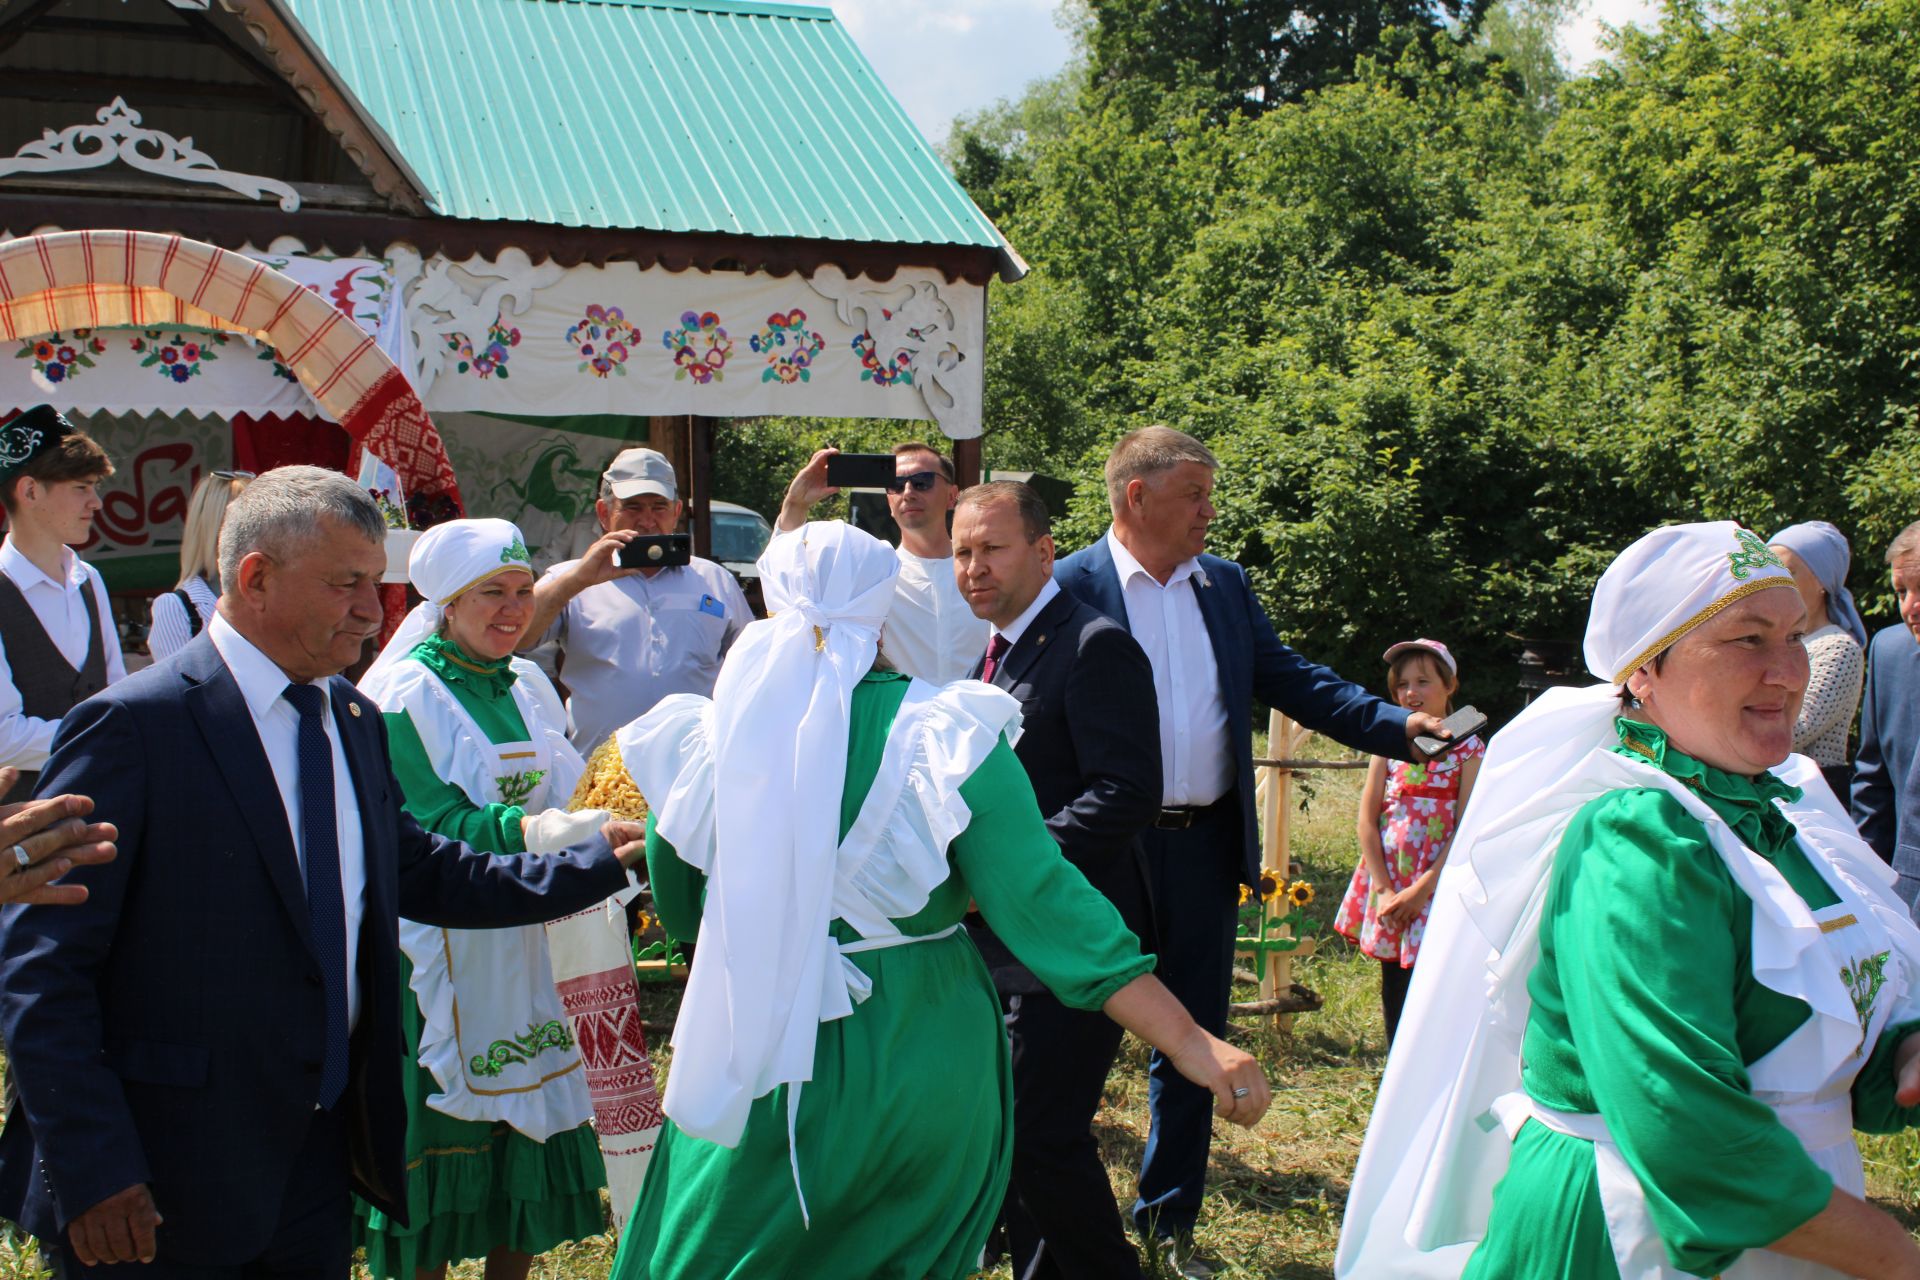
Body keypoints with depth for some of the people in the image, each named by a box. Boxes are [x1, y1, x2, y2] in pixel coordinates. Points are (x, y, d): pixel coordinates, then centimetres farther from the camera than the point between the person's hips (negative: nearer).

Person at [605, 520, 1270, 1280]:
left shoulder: (706, 738, -8)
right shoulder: (946, 734, -12)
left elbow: (679, 910, 7)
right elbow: (1042, 901, -16)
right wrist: (1189, 1042, -13)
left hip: (764, 1054, -1)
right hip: (924, 1056, 1)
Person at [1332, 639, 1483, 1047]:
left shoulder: (1468, 749, -2)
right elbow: (1367, 819, 2)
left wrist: (1420, 890, -14)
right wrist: (1384, 890, -8)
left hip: (1438, 886, -4)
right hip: (1387, 882, 4)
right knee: (1393, 995, 10)